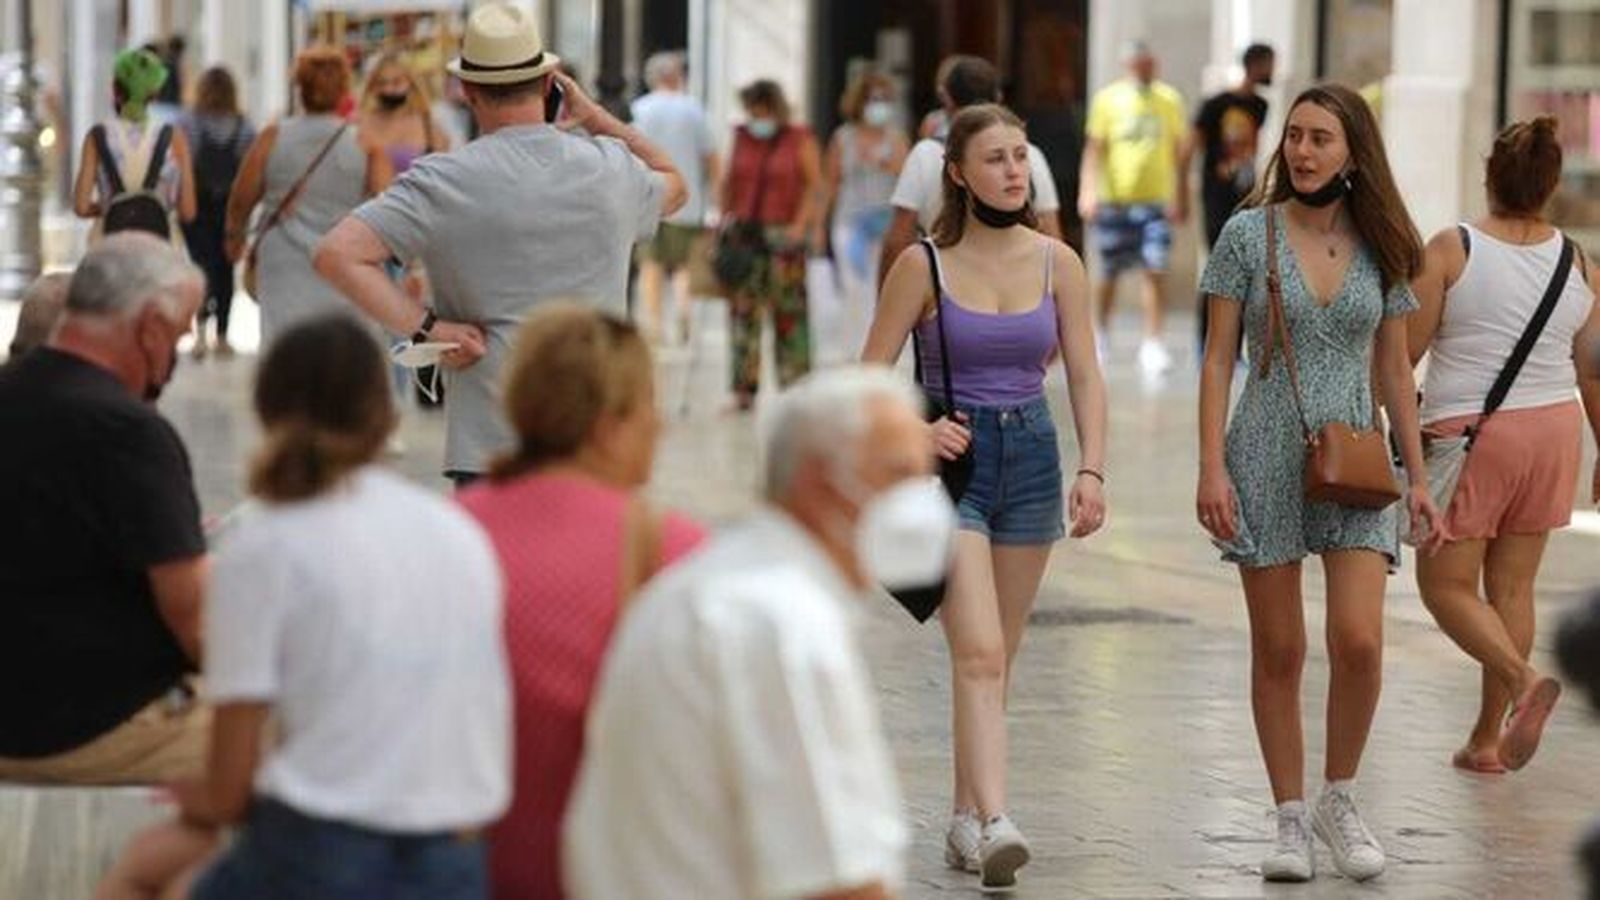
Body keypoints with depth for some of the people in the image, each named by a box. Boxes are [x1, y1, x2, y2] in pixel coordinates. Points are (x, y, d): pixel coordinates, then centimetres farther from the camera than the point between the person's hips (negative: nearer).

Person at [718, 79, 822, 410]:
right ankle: (744, 388, 4)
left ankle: (794, 386, 3)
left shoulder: (800, 141, 1)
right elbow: (729, 183, 18)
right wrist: (725, 218, 9)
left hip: (784, 234, -4)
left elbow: (814, 186, -3)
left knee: (790, 309, -2)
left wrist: (800, 225, -12)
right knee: (742, 309, 0)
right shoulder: (741, 138, 13)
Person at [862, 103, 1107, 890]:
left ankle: (965, 816, 22)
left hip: (1031, 458, 4)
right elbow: (870, 376, -1)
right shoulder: (924, 264, -4)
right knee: (978, 651, -17)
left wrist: (1091, 469, -9)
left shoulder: (1057, 264, 4)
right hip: (951, 462, -4)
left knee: (998, 656, 10)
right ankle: (994, 821, -26)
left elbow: (1085, 376, 4)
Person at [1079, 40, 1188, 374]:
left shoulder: (1170, 100, 5)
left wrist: (1181, 197, 9)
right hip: (1114, 197, -1)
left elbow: (1178, 152, 11)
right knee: (1109, 272, 8)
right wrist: (1088, 190, -11)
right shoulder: (1108, 99, 0)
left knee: (1155, 271, -8)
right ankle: (1101, 332, 31)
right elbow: (1094, 148, -1)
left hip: (1156, 200, 1)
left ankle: (1152, 344, -6)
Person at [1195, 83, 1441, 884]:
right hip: (1268, 459, -1)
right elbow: (1218, 359, 0)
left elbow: (1393, 369, 11)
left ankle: (1339, 799, 9)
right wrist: (1210, 467, -8)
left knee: (1359, 642, -12)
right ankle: (1290, 819, 13)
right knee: (1278, 653, 3)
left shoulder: (1380, 247, 5)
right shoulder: (1248, 235, -1)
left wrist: (1418, 476, 9)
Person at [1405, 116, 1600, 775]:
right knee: (1512, 587, 12)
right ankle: (1487, 739, 16)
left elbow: (1401, 352, -10)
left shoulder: (1451, 251, -10)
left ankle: (1523, 679, -18)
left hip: (1468, 435, -4)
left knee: (1447, 584, 5)